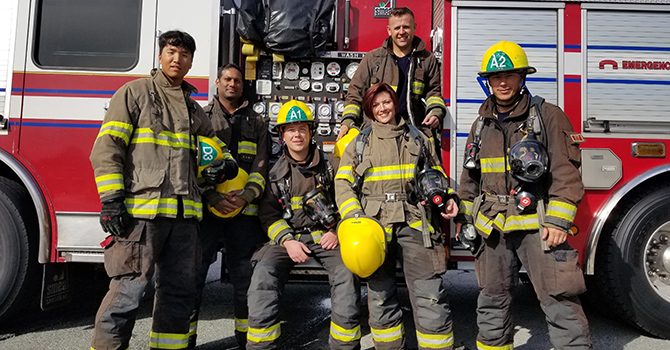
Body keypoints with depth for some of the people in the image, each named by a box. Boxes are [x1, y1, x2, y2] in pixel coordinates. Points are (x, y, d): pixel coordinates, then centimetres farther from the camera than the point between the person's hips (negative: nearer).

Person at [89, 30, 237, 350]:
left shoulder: (193, 109, 22)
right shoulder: (135, 92, 5)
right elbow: (107, 147, -3)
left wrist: (225, 165, 4)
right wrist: (111, 199, -13)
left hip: (183, 214, 6)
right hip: (141, 210, -6)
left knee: (179, 291, 9)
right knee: (128, 290, -9)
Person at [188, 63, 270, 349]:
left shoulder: (256, 122, 14)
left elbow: (260, 167, 5)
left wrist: (246, 196, -14)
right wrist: (212, 197, -17)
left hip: (244, 210, 2)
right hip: (205, 208, -1)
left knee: (243, 274, 6)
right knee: (194, 272, 0)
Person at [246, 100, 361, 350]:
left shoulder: (330, 165, 7)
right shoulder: (275, 172, 8)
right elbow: (268, 213, 5)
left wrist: (338, 232, -7)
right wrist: (287, 240, -10)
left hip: (325, 236, 0)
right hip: (289, 237, 1)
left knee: (347, 271, -29)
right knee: (264, 273, -28)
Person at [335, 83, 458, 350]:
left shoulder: (417, 138, 17)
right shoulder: (359, 143, 14)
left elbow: (436, 175, 25)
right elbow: (343, 183, 7)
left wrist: (448, 198, 5)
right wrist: (354, 217, -8)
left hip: (413, 221, 0)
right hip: (374, 223, 0)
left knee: (430, 294, -8)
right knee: (380, 295, 7)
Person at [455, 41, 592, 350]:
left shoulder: (548, 116, -3)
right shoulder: (481, 125, 13)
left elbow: (566, 172, -8)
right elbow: (470, 177, 18)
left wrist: (558, 221, -15)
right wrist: (464, 217, 16)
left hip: (537, 225, -5)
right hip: (492, 228, 5)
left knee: (558, 300, -5)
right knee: (492, 301, 16)